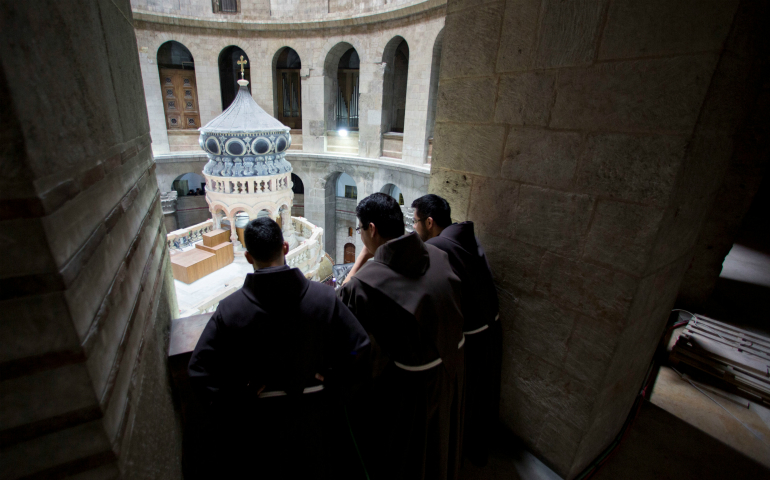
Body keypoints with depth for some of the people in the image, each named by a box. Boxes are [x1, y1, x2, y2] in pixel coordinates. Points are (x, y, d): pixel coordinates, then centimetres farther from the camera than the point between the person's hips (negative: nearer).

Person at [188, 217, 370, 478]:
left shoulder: (230, 309, -20)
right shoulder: (324, 296, -20)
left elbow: (200, 372, -15)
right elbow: (359, 347, -18)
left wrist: (230, 412, -4)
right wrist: (332, 380, -5)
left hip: (260, 419, 0)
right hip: (313, 414, 0)